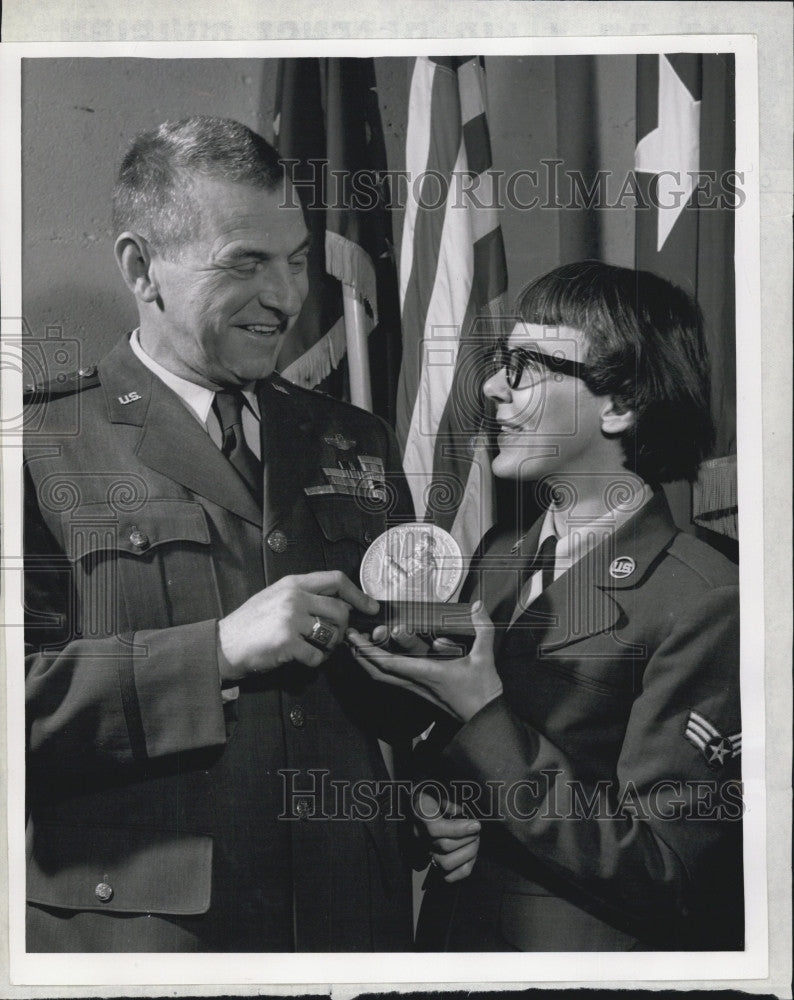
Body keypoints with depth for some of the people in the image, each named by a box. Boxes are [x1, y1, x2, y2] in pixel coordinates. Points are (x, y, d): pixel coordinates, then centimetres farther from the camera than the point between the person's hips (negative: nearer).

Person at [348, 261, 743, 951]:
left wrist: (483, 714, -24)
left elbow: (660, 869, -22)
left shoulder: (703, 603, -21)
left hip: (589, 944, -6)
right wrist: (437, 809, -9)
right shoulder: (499, 553, 0)